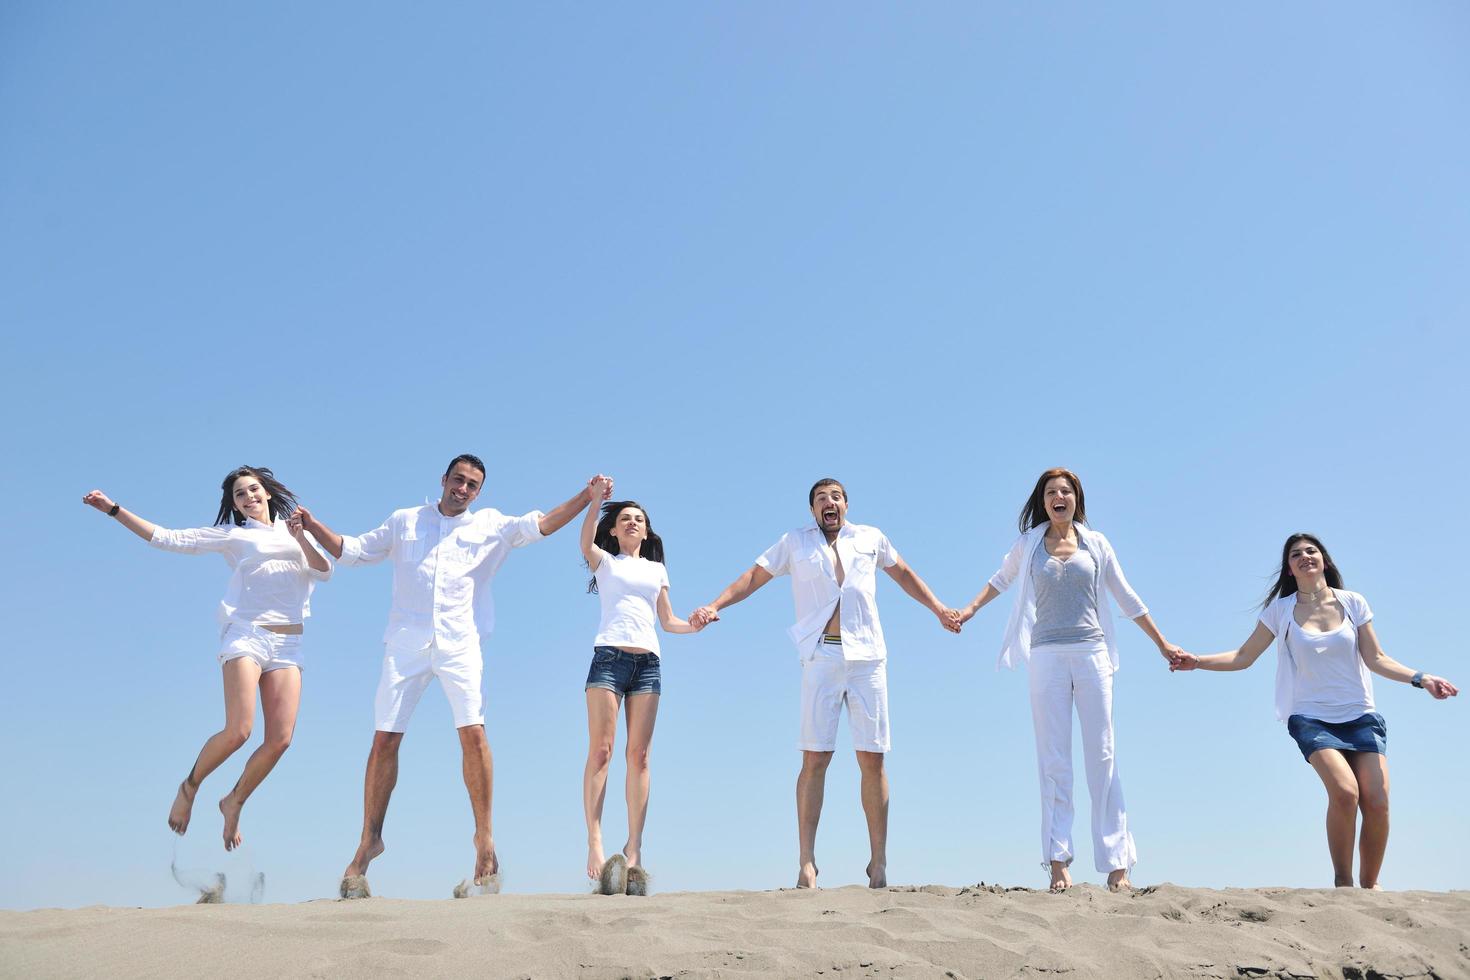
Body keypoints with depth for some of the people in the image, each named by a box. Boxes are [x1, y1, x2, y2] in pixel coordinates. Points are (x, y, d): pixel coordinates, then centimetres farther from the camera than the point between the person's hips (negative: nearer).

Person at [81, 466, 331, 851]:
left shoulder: (294, 531, 18)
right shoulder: (231, 535, 12)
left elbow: (324, 572, 7)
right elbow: (167, 539, 8)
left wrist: (302, 539, -9)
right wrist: (114, 510, 3)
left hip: (287, 645, 3)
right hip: (246, 635, -2)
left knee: (280, 740, -8)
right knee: (237, 731, -17)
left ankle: (234, 802, 15)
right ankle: (189, 787, 11)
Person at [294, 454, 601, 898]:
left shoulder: (490, 524, 14)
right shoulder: (404, 521, 18)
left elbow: (540, 525, 5)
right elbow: (352, 550, 20)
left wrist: (587, 496, -5)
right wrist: (312, 525, 8)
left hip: (460, 642, -1)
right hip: (405, 642, 1)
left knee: (473, 733, -12)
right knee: (385, 738, -1)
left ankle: (484, 836, 0)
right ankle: (370, 838, 10)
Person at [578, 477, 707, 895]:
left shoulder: (657, 569, 24)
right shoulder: (604, 561, 14)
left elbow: (667, 621, 22)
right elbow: (585, 542, -9)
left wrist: (693, 626, 1)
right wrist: (596, 500, -22)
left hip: (648, 662, 3)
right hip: (609, 656, -3)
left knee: (639, 755, -1)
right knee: (600, 751, -9)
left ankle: (634, 846, 0)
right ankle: (594, 842, -12)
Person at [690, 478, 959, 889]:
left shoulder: (871, 538, 17)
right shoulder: (795, 542, 13)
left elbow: (903, 573, 30)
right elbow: (754, 576, 11)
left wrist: (938, 608, 28)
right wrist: (714, 606, -1)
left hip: (868, 657, 1)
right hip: (821, 656, -1)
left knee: (872, 759, 0)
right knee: (815, 758, -6)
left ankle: (878, 862, 7)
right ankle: (806, 861, -3)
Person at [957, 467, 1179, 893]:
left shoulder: (1096, 543, 11)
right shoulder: (1029, 544, 10)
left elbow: (1127, 599, 18)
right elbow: (1000, 580, 28)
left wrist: (1162, 643, 20)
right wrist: (970, 609, 16)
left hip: (1092, 654, 0)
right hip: (1047, 656, 0)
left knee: (1102, 757, -1)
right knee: (1054, 760, -2)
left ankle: (1116, 862, 1)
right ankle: (1058, 861, -2)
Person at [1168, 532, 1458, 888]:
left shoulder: (1353, 603, 5)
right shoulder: (1281, 610, 3)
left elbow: (1375, 659, 8)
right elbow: (1244, 657, 4)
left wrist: (1421, 678, -4)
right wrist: (1197, 661, -8)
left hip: (1360, 716, 2)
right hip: (1312, 718, -2)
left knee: (1377, 801, -13)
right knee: (1344, 792, -25)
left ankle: (1370, 884, 9)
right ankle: (1342, 882, -7)